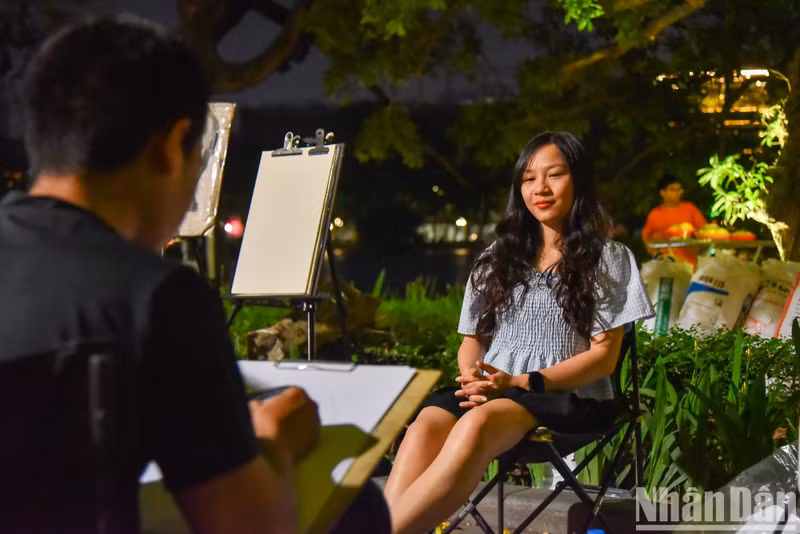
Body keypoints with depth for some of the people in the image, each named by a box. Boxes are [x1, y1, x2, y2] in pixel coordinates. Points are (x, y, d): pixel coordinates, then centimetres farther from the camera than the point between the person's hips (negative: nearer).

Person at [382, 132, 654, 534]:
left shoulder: (607, 258, 8)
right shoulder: (499, 256, 22)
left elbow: (603, 355, 0)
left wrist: (522, 382, -13)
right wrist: (473, 377, -5)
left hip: (569, 396, -4)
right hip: (491, 388, 4)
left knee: (478, 423, -39)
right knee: (426, 425, -33)